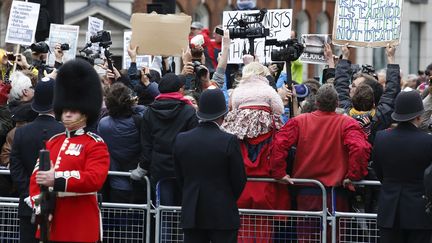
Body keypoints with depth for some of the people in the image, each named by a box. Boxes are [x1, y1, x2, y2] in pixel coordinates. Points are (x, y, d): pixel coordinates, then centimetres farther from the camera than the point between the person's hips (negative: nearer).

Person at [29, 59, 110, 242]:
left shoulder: (96, 144, -4)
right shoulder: (53, 142, 15)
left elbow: (95, 178, -20)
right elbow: (37, 177, 10)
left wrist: (57, 179, -29)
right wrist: (39, 206, -8)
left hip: (81, 225, -6)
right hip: (52, 223, 6)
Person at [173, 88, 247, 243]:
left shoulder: (181, 140, 0)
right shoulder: (229, 141, -11)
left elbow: (180, 178, 8)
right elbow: (239, 180, -4)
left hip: (191, 214, 3)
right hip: (223, 213, -3)